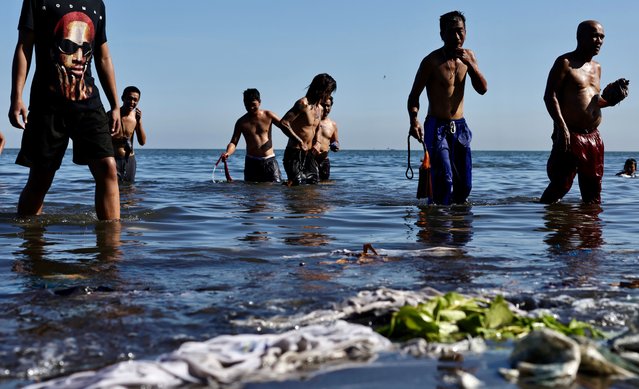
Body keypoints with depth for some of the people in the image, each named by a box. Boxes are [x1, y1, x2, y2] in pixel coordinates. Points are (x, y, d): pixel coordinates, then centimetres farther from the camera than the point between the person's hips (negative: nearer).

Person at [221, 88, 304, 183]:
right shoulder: (242, 122, 0)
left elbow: (284, 128, 7)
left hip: (269, 160, 0)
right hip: (252, 161, 0)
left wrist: (299, 140, -4)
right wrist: (227, 153, -27)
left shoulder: (268, 116, 2)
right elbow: (233, 142, -5)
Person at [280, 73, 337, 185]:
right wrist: (298, 140, -25)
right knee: (297, 185, -15)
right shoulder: (303, 103, -15)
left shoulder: (320, 108, 12)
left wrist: (317, 143, 9)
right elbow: (283, 123, -25)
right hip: (295, 153, -8)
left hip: (309, 154, 8)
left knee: (313, 182, 5)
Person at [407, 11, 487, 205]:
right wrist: (414, 121, -25)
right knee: (444, 178, -19)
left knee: (465, 183, 6)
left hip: (460, 127, 5)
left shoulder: (468, 56, 6)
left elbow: (482, 89, 0)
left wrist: (471, 64, -15)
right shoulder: (432, 61, -10)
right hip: (437, 126, -5)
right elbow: (414, 95, -8)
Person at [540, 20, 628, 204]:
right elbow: (550, 96, -12)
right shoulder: (565, 63, -4)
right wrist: (561, 126, -23)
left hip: (593, 137, 8)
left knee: (593, 192, 9)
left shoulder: (597, 68, 20)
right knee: (560, 185, -10)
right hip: (569, 135, -8)